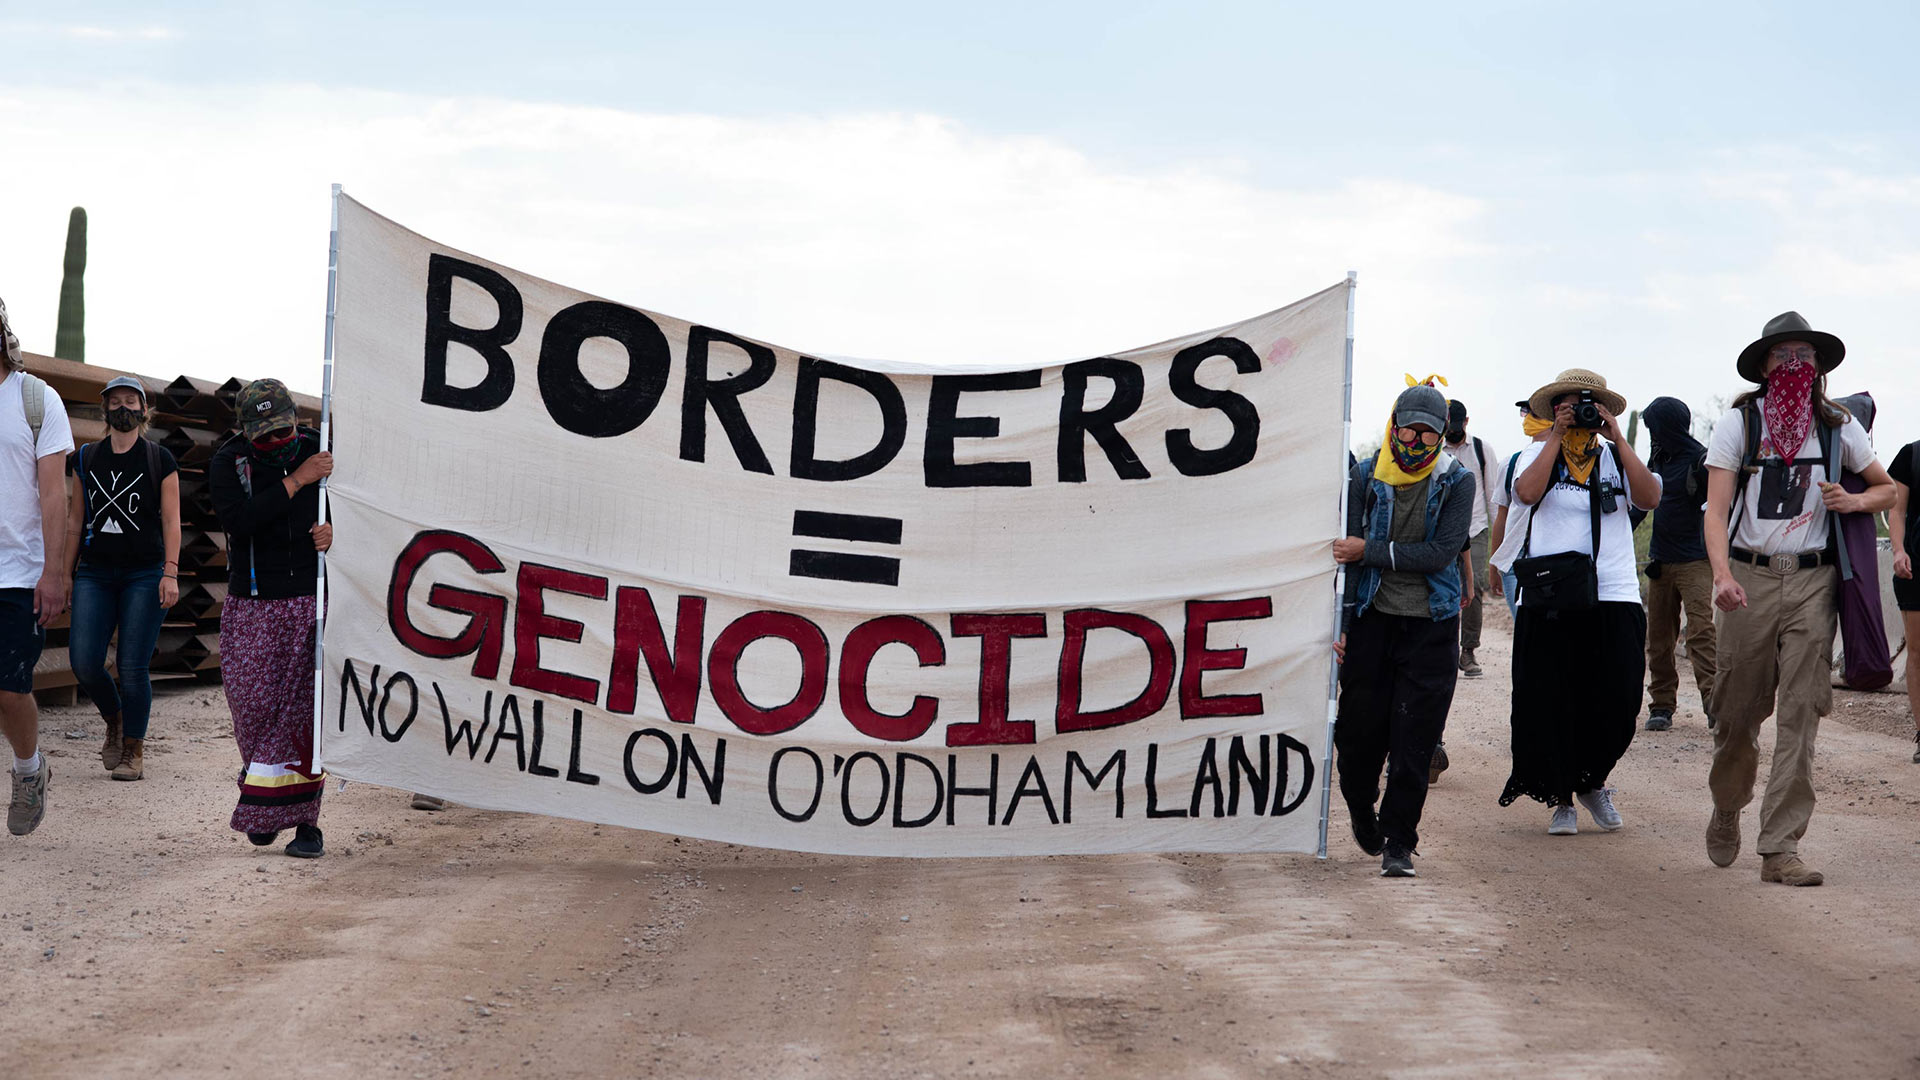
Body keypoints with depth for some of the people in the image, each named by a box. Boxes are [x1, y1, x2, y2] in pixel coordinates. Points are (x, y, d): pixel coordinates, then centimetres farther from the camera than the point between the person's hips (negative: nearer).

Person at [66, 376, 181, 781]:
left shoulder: (160, 460, 5)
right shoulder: (86, 459, 12)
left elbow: (171, 520, 1)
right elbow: (74, 520, 16)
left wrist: (170, 573, -8)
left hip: (144, 574, -3)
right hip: (95, 573, 3)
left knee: (133, 668, -6)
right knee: (84, 662, -9)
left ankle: (133, 750, 7)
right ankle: (114, 721, 19)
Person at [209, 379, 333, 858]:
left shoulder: (319, 452, 2)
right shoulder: (228, 463, -3)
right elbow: (238, 520, -20)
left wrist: (332, 531, -10)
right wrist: (296, 480, -20)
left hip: (311, 603, 0)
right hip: (252, 608, 0)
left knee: (303, 709, -6)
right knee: (254, 708, 0)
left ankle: (304, 821, -2)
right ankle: (264, 804, 23)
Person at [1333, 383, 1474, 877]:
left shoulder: (1457, 483, -1)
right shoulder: (1365, 478, 1)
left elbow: (1441, 553, -13)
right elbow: (1345, 552, 1)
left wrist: (1369, 551, -18)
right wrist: (1340, 625, -5)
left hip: (1431, 627, 0)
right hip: (1372, 619, 1)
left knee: (1414, 740, -2)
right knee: (1361, 730, 4)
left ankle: (1398, 841, 8)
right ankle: (1361, 809, 33)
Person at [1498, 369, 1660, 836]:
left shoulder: (1616, 457, 12)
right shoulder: (1538, 454, 8)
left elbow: (1650, 498, -6)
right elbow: (1526, 492, -13)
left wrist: (1617, 438, -7)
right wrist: (1557, 438, -10)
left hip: (1614, 599, 1)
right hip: (1548, 600, -1)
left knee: (1616, 705, -1)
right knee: (1549, 705, -1)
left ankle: (1592, 781, 24)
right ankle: (1561, 798, 14)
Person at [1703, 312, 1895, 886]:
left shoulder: (1838, 427, 8)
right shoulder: (1739, 423, 0)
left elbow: (1887, 489, 21)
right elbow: (1716, 509, -8)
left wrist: (1852, 501, -3)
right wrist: (1722, 574, -24)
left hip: (1812, 581, 2)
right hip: (1751, 579, -1)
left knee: (1800, 714, -6)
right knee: (1738, 710, 3)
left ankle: (1780, 848, -4)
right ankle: (1726, 809, 32)